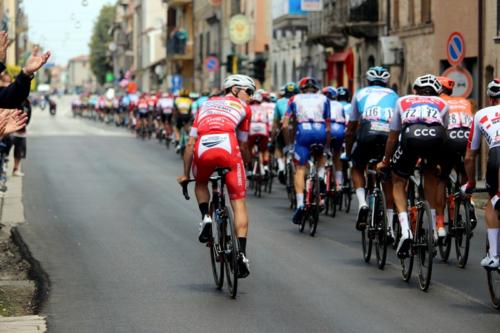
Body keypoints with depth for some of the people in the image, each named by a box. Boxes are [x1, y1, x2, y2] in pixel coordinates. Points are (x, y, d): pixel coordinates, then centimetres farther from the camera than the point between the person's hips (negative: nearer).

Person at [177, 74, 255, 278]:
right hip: (228, 148, -2)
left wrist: (185, 174, 32)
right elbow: (242, 146, 24)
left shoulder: (207, 104, 33)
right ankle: (241, 253, -5)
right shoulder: (242, 107, 25)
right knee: (239, 203, 6)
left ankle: (206, 218, 10)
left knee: (201, 183, 35)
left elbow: (190, 143, 27)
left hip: (203, 149, 2)